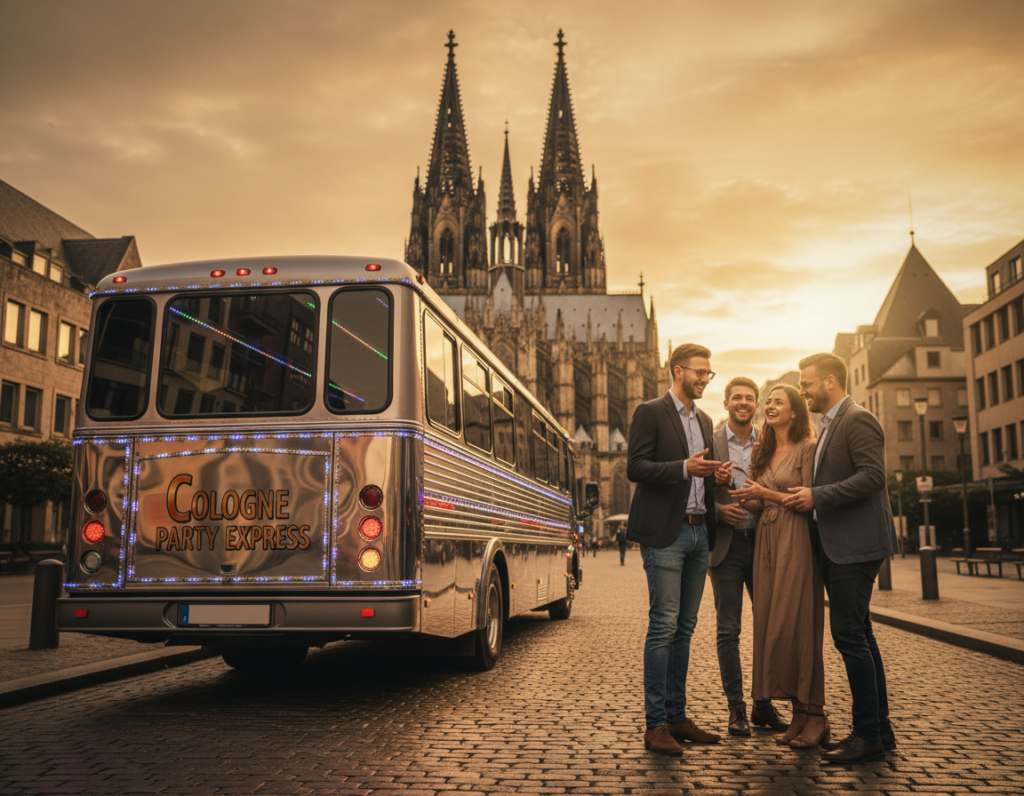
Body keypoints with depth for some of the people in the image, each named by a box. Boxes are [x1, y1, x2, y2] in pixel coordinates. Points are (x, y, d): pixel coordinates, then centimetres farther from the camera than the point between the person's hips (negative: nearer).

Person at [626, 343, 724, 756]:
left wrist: (716, 475, 4)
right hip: (665, 534, -7)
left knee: (684, 628, 10)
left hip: (698, 532, 7)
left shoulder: (704, 420, 20)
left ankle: (677, 717, 18)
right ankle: (656, 724, 0)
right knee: (664, 626, -7)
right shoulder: (650, 413, -3)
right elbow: (635, 468, -11)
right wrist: (684, 468, -20)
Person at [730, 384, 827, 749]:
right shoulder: (762, 453, 18)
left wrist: (766, 493, -14)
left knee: (797, 623, -8)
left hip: (797, 542, -7)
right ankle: (799, 714, 12)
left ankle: (815, 715, 1)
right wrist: (745, 499, -2)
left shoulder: (807, 449, -3)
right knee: (770, 624, 4)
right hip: (766, 541, 7)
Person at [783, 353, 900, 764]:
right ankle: (879, 727, 21)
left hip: (856, 544, -10)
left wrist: (817, 496, -19)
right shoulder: (830, 426, 19)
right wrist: (806, 495, 15)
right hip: (838, 546, 10)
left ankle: (868, 735, -1)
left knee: (849, 634, -9)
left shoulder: (858, 419, -11)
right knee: (858, 634, 13)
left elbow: (873, 475, -21)